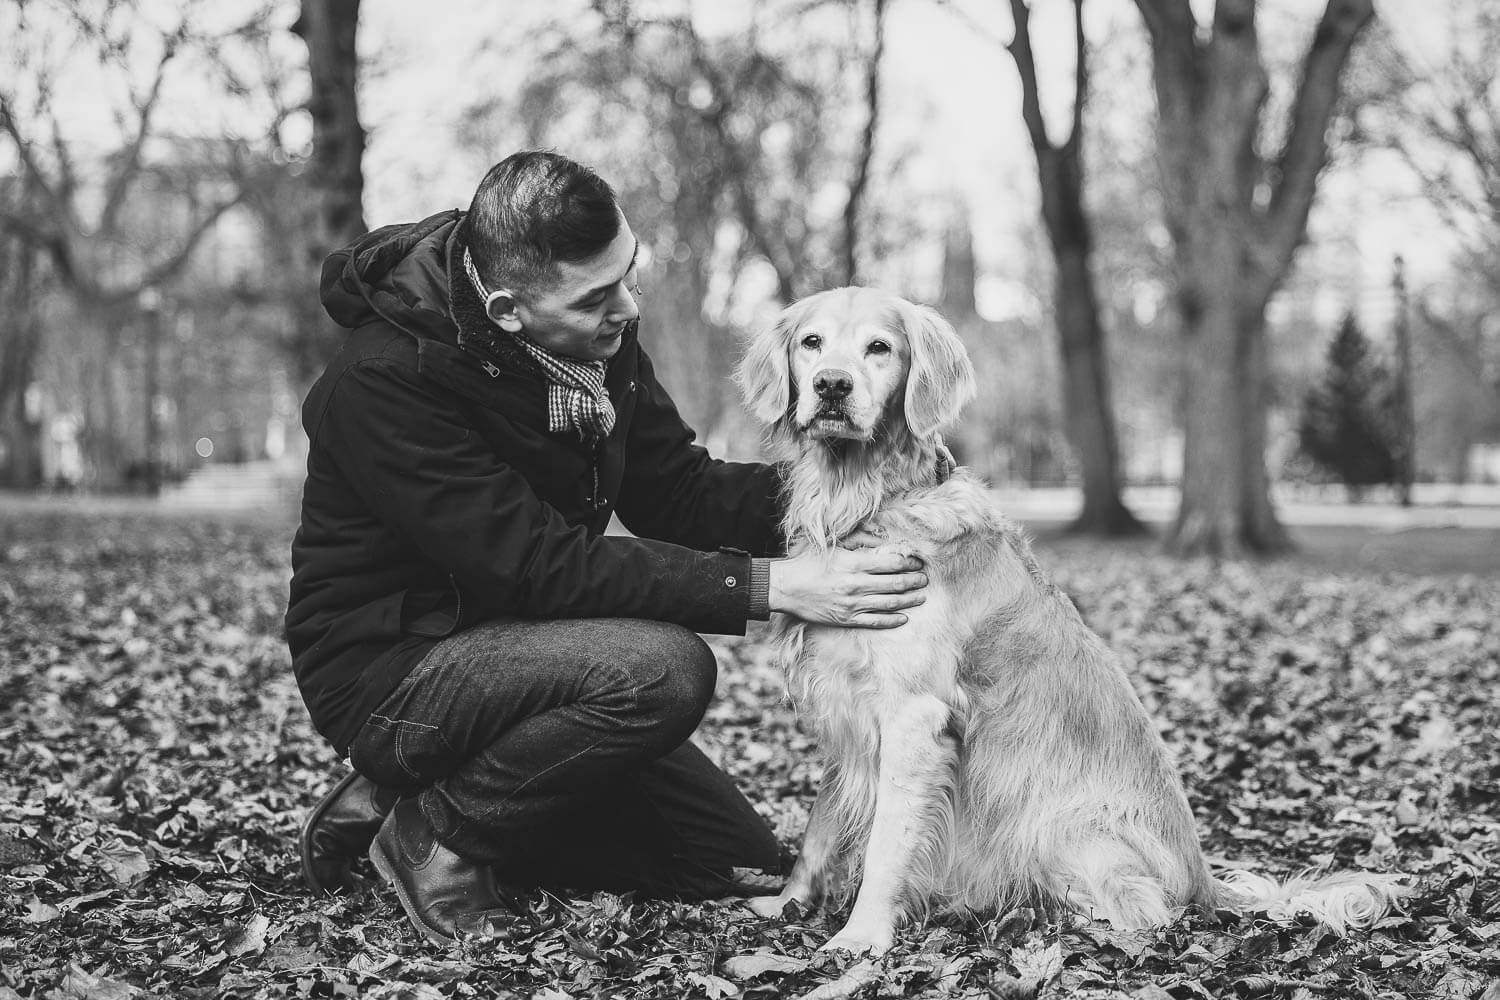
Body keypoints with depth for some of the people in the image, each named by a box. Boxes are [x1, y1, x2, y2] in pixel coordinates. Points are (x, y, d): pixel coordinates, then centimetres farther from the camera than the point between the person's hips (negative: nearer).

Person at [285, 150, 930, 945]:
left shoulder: (597, 331, -5)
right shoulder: (385, 379, -28)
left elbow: (673, 490, 2)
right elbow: (538, 565, -31)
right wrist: (768, 586, -35)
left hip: (510, 648, 8)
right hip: (388, 668, -8)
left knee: (741, 864, 4)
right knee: (660, 668, -33)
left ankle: (448, 798, 11)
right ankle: (436, 832, -9)